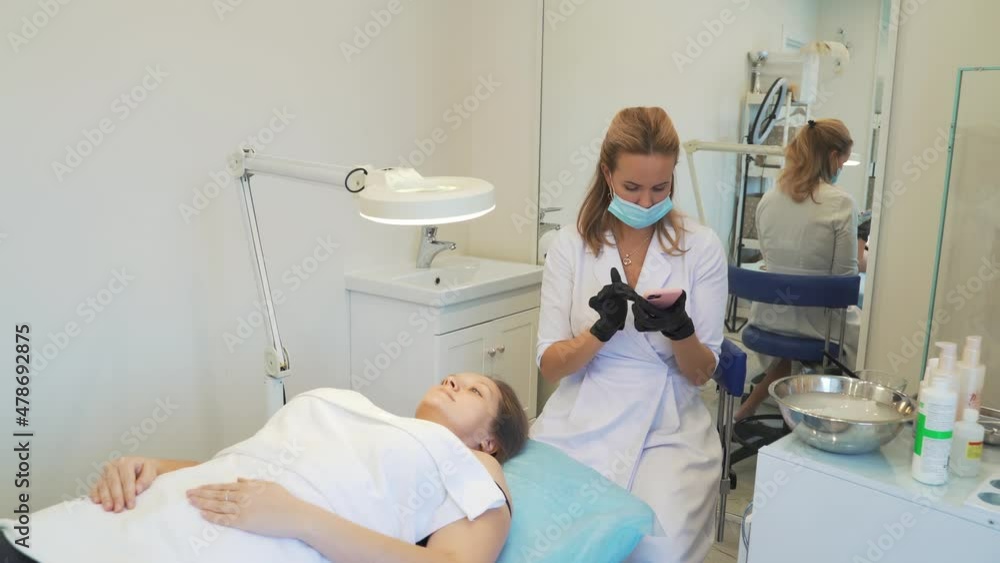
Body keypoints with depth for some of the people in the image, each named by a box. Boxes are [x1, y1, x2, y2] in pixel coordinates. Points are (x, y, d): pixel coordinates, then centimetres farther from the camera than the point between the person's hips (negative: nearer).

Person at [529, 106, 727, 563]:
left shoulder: (701, 247, -1)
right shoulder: (570, 246, 0)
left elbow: (702, 373, 1)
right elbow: (549, 366, -2)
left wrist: (678, 329, -21)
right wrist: (603, 328, -21)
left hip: (668, 429, 0)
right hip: (581, 423, 1)